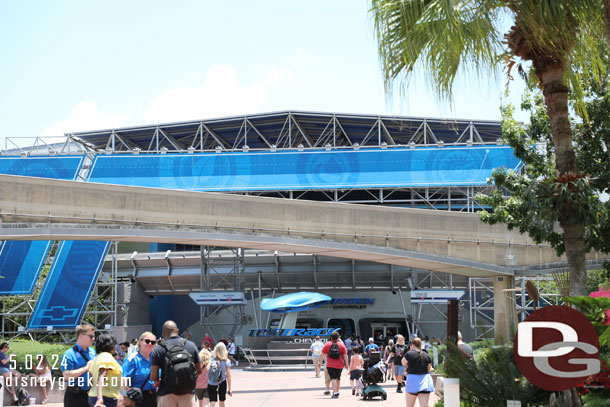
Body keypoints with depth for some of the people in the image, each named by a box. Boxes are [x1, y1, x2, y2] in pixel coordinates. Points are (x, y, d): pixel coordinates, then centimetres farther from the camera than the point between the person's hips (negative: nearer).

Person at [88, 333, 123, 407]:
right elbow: (101, 378, -25)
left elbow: (92, 381, 17)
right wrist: (99, 397, -36)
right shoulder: (107, 357, -12)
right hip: (107, 398, -10)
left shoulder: (96, 358, 15)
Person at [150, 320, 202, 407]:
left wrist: (157, 381, 12)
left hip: (167, 394, -2)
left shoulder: (158, 349, -6)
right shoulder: (191, 345, 3)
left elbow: (153, 377, -10)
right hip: (187, 393, 3)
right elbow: (199, 371, 7)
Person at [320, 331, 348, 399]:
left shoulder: (327, 344, 1)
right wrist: (346, 364, 9)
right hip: (340, 365, 2)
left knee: (333, 378, -7)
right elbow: (345, 355, 2)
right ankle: (337, 392, 27)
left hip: (330, 365, -2)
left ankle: (335, 393, -19)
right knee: (338, 378, 18)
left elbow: (323, 354, 4)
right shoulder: (341, 344, 3)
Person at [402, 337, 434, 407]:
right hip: (425, 381, 3)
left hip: (413, 381, -3)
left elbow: (403, 363, 9)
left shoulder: (409, 354, -7)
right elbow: (429, 369, 11)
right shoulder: (427, 355, 5)